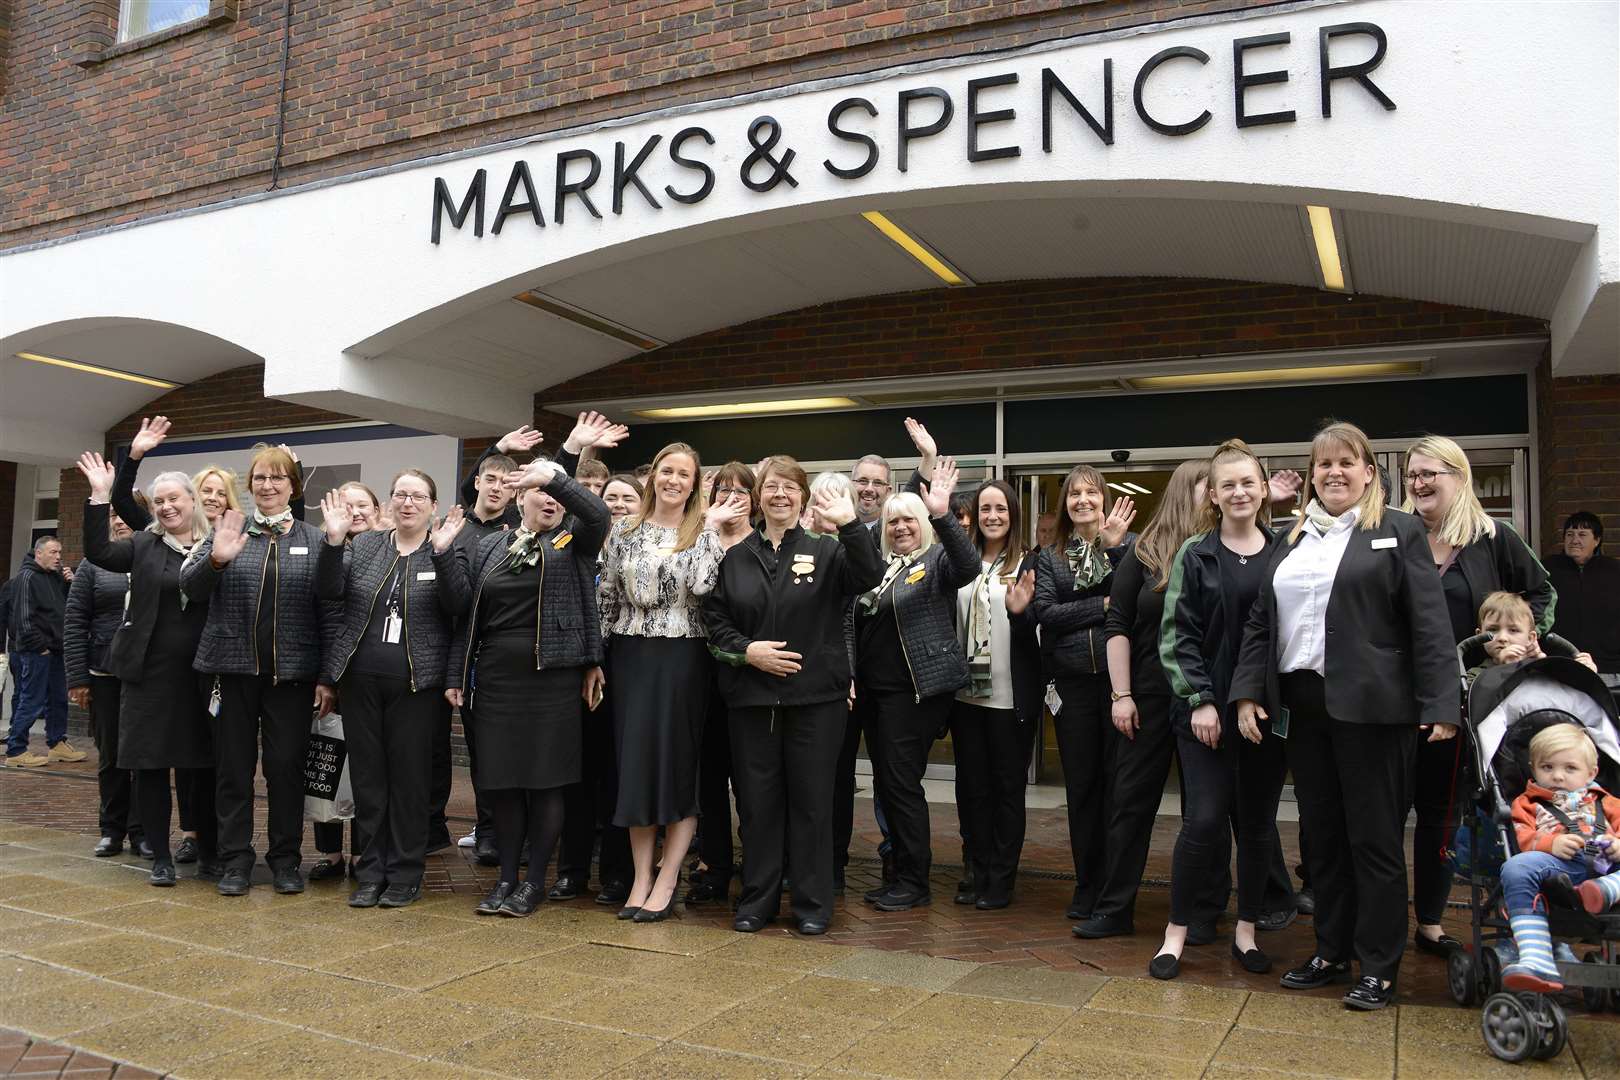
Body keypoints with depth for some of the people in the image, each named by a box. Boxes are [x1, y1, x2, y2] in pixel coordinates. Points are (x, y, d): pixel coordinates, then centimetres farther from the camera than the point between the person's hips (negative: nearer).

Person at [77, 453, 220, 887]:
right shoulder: (143, 545, 6)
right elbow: (99, 552, -9)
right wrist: (100, 498, -13)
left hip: (203, 673, -1)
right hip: (150, 672, 1)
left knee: (206, 765, 5)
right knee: (151, 765, 5)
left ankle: (208, 852, 20)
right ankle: (160, 856, 18)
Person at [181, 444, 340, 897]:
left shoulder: (314, 540, 4)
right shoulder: (228, 530, 7)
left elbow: (328, 612, 1)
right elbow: (190, 587, -1)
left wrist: (327, 677, -4)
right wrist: (215, 559, -22)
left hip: (292, 672, -1)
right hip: (234, 667, 1)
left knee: (287, 765, 4)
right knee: (233, 765, 6)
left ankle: (285, 859, 18)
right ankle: (236, 859, 18)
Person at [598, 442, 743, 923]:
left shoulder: (704, 532, 0)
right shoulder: (624, 530, 7)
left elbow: (701, 585, -18)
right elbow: (607, 597, 9)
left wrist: (710, 528, -13)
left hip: (682, 659, -3)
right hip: (631, 657, 3)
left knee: (679, 762, -1)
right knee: (634, 760, 4)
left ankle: (666, 881, 9)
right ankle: (641, 877, 14)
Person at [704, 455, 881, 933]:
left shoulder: (826, 550, 1)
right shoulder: (735, 556, 8)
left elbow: (869, 576, -17)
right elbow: (714, 617, 7)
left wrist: (851, 526, -31)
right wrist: (746, 650, -9)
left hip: (816, 695, -2)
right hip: (751, 695, 2)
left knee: (811, 799, 5)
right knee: (757, 800, 8)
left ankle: (812, 904, 17)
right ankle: (756, 900, 21)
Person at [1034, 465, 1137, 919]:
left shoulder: (1128, 543, 3)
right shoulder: (1050, 557, 11)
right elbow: (1046, 613, -2)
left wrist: (1116, 547, -17)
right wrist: (1105, 605, -8)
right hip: (1073, 682, 3)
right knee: (1081, 784, 9)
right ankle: (1087, 886, 20)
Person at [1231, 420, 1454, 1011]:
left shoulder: (1399, 531, -1)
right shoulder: (1290, 541, 14)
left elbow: (1429, 624, -7)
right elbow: (1259, 623, 13)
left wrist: (1438, 706, -13)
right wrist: (1248, 692, 4)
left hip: (1371, 707, -5)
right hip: (1302, 706, 5)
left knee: (1374, 839, 3)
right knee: (1321, 837, 13)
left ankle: (1379, 967, 16)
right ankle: (1331, 952, 26)